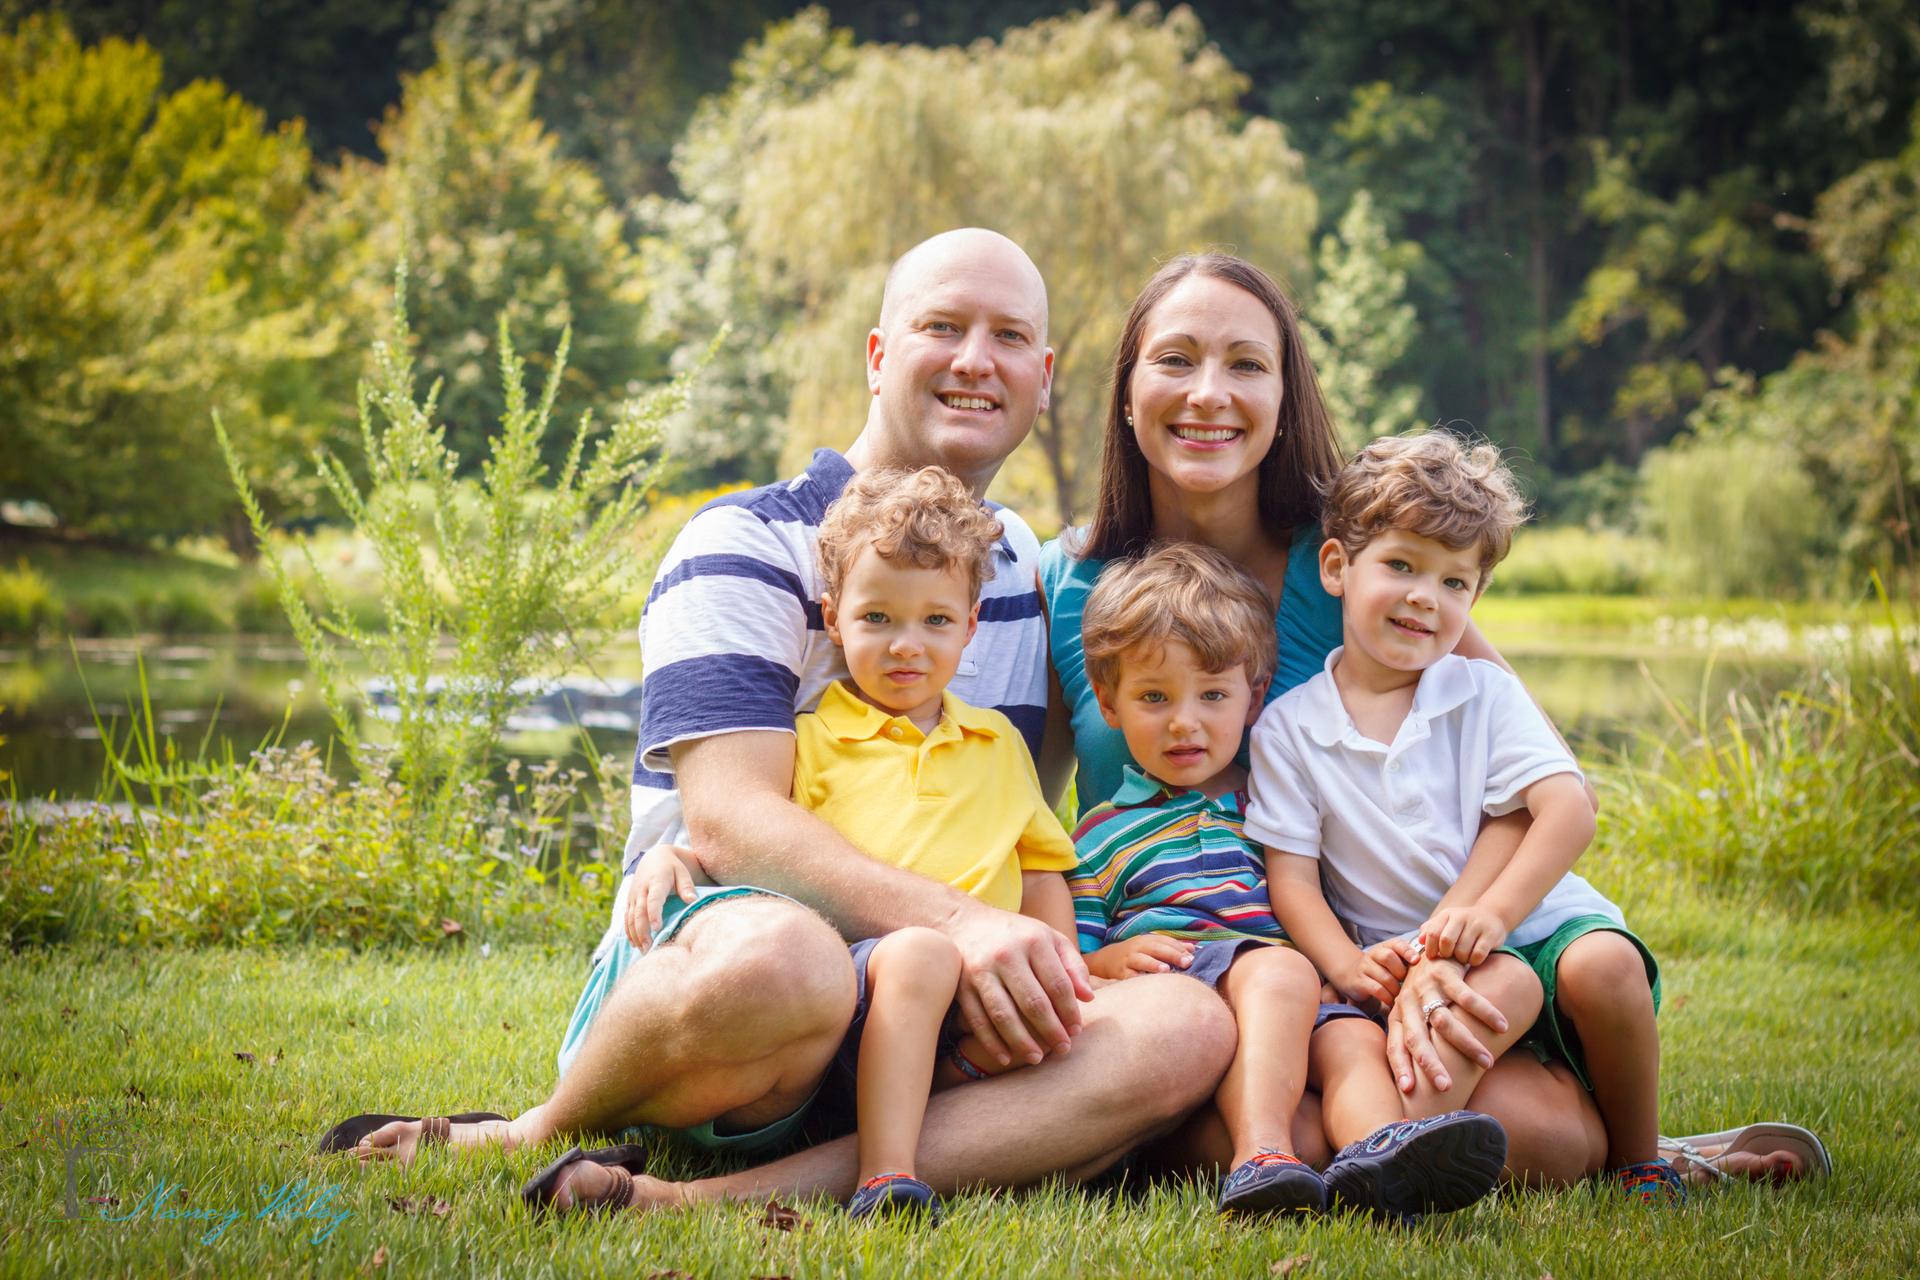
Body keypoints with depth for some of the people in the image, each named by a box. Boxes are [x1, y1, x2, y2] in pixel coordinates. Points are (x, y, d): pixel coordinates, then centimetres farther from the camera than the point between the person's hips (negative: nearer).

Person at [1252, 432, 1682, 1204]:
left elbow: (1567, 812, -9)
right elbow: (1291, 875, -2)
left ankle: (1638, 1161, -9)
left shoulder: (1486, 696, 5)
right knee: (1503, 982, -34)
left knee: (1602, 965, -30)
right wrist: (1347, 967, -21)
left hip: (1533, 921, 2)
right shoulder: (1287, 729, 4)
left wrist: (1490, 914, -24)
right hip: (1411, 963, -2)